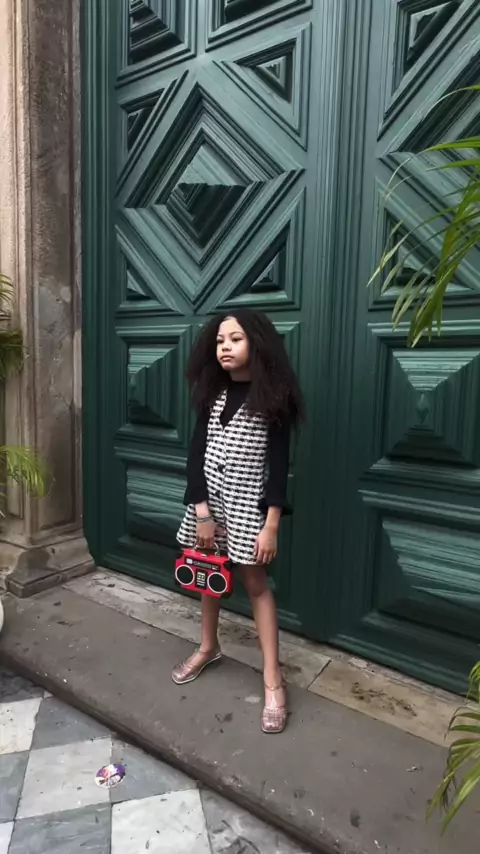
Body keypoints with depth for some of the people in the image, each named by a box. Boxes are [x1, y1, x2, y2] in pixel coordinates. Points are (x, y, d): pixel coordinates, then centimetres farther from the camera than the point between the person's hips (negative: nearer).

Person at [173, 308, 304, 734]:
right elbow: (196, 453, -1)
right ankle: (209, 647, 41)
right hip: (208, 497, 5)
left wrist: (272, 526, -15)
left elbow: (279, 464, -12)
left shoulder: (272, 396, -11)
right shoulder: (212, 393, 2)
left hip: (248, 502, -5)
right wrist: (201, 511, -9)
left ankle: (273, 678, 17)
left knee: (256, 583, 4)